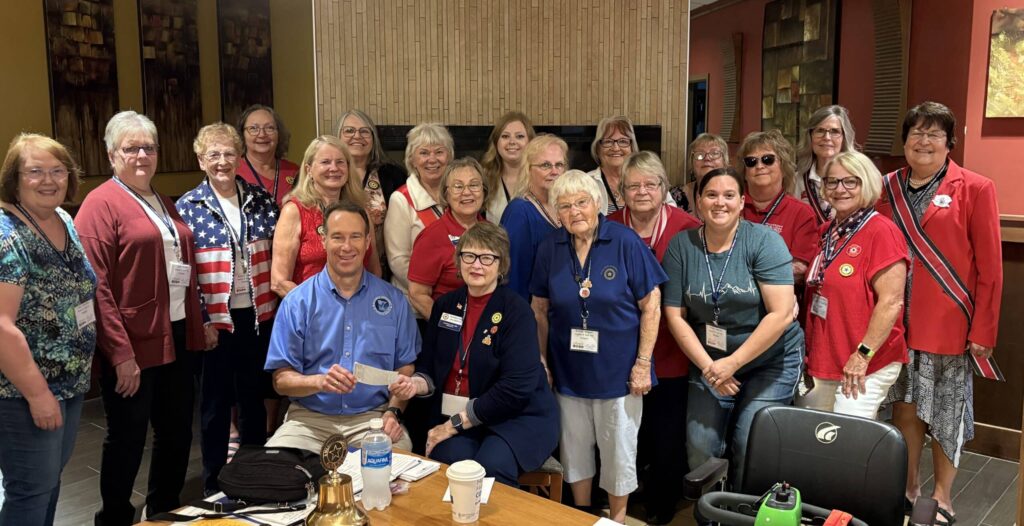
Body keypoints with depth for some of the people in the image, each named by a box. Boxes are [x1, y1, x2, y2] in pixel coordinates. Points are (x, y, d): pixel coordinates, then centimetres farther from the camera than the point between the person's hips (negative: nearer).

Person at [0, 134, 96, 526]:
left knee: (51, 479, 20)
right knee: (32, 489, 4)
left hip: (72, 383, 8)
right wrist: (37, 393, -21)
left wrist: (81, 373, 14)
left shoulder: (66, 222, 6)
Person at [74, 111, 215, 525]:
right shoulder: (101, 205, -8)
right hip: (132, 346, -7)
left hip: (179, 337, 8)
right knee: (128, 439, 5)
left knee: (177, 432, 16)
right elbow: (97, 286, -15)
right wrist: (120, 353, -19)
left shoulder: (164, 204, 16)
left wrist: (201, 322, 17)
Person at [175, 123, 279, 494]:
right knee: (216, 401, 10)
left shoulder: (260, 200, 4)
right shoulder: (188, 207, -4)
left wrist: (277, 305, 3)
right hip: (215, 318, -2)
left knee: (255, 396, 14)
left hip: (258, 316, 3)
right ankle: (215, 484, 25)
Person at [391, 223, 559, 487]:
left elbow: (515, 388, -17)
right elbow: (429, 368, 14)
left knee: (491, 466, -32)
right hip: (452, 413, 3)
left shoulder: (517, 311, -8)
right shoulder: (445, 305, 10)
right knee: (450, 458, -29)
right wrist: (417, 384, -11)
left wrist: (455, 424, -15)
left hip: (517, 417, -3)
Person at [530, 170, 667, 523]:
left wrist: (643, 363, -11)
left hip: (617, 370, -3)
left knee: (619, 450, 11)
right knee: (574, 449, 17)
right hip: (568, 370, 3)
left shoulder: (625, 242, -12)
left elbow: (651, 306, -9)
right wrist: (541, 359, 3)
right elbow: (540, 308, 6)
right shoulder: (549, 248, -3)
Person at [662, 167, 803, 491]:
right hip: (708, 360, 3)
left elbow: (781, 313, -18)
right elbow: (675, 315, -2)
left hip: (769, 360, -2)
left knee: (751, 450, -10)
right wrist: (707, 366, -10)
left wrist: (733, 362, -18)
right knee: (699, 448, -2)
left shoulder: (764, 241, -12)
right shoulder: (681, 246, -3)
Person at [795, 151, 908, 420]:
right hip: (821, 363, 8)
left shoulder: (881, 231, -12)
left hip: (865, 367, -8)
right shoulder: (827, 231, 11)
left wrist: (863, 354, -19)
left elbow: (891, 301, -18)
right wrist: (809, 351, 16)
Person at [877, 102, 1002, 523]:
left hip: (949, 323, -3)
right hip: (898, 321, 3)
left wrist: (983, 330, -9)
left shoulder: (974, 189, -4)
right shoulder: (888, 189, 6)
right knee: (905, 405, 11)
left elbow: (990, 266, -6)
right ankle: (907, 487, 28)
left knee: (946, 411, 8)